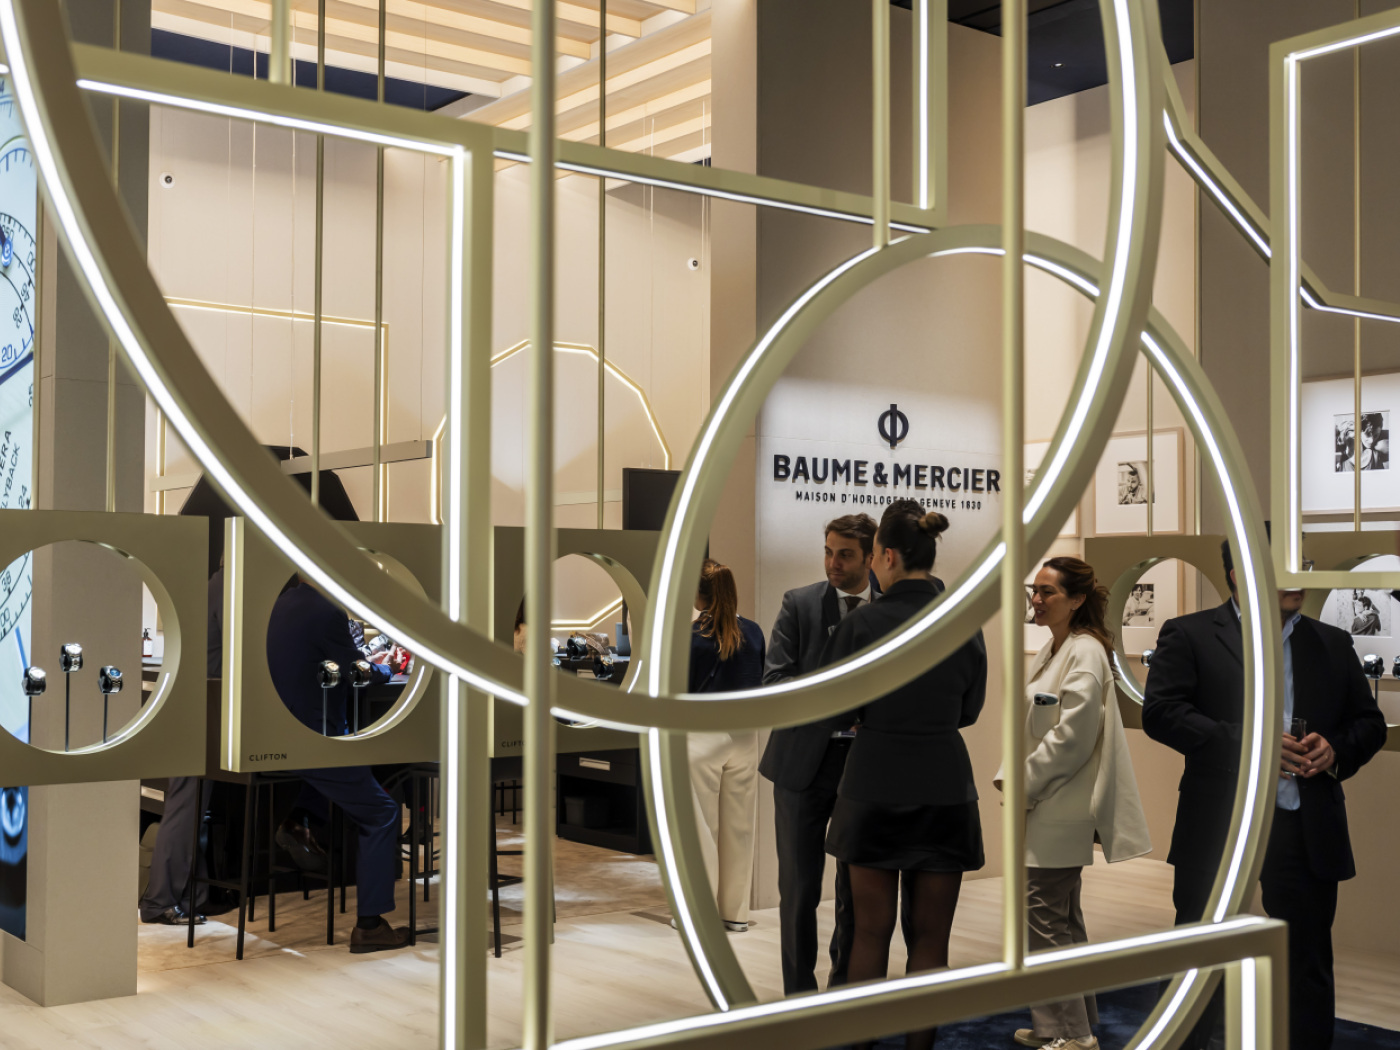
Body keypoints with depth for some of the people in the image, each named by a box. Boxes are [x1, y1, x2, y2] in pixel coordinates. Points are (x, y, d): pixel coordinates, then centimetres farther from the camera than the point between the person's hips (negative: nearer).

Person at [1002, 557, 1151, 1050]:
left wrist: (1024, 787, -15)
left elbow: (1071, 736, -21)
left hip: (1062, 809, -10)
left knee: (1043, 918, -6)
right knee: (1063, 917, 16)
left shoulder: (1086, 653, -16)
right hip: (1045, 807, 10)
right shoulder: (1051, 651, 14)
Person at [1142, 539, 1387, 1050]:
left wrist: (1337, 750, -7)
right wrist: (1243, 742, -20)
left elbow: (1369, 721, 15)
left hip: (1306, 834, 4)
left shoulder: (1333, 644, 13)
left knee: (1307, 971, 10)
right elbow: (1160, 712, -11)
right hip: (1218, 830, -3)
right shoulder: (1189, 635, -1)